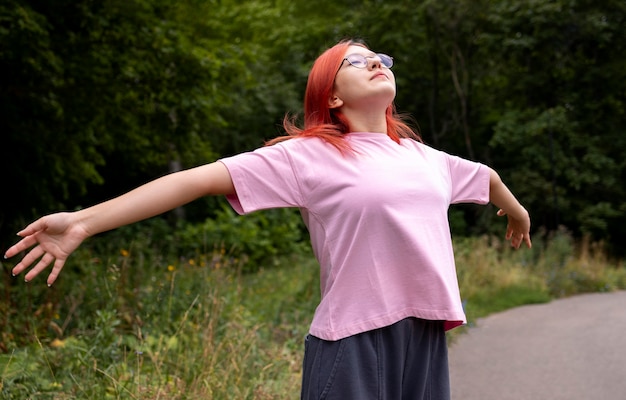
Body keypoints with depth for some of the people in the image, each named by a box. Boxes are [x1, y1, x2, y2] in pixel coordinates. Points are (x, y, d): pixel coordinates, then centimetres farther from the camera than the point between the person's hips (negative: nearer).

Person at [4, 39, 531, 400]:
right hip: (356, 342, -6)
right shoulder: (310, 155, -5)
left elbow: (486, 177, 34)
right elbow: (200, 178, -13)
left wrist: (517, 211, 54)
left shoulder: (423, 156, 13)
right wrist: (83, 221, -19)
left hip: (427, 337, 6)